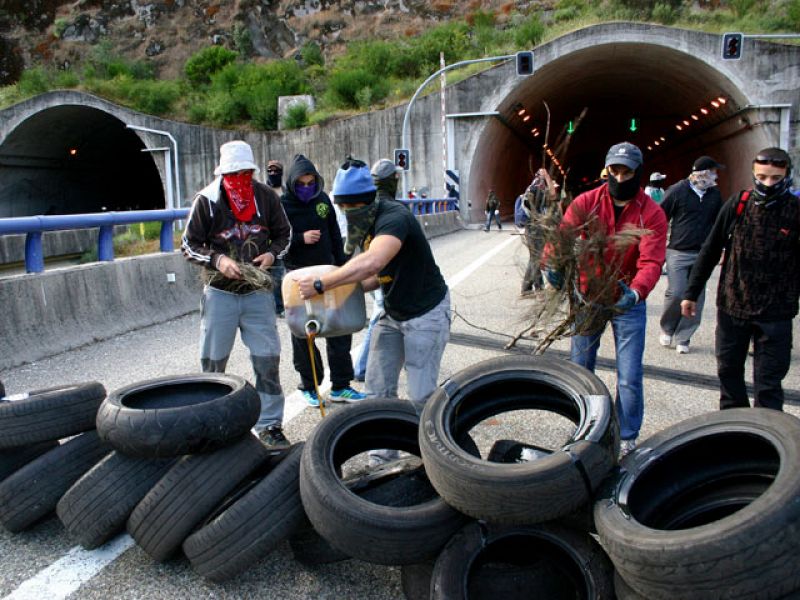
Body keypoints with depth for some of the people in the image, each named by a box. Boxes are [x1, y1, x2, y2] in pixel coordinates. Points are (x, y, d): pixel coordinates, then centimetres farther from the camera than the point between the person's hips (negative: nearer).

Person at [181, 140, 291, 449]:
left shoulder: (266, 196, -4)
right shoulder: (207, 200, -9)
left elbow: (283, 234, 9)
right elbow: (189, 245, -4)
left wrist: (272, 254, -11)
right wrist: (217, 260, -20)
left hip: (257, 293, 1)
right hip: (220, 293, -1)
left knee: (267, 359, 1)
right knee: (213, 362, 10)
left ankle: (269, 424, 14)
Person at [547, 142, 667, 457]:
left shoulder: (651, 214, -10)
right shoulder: (586, 202, -6)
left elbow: (651, 261, -21)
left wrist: (636, 292, -41)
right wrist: (553, 263, -39)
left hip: (628, 302, -2)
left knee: (629, 377, 0)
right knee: (580, 368, 13)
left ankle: (627, 437, 21)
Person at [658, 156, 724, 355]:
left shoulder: (714, 194, 11)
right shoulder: (678, 190, -4)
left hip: (702, 254, 4)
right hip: (678, 252, -4)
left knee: (696, 298, 2)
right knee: (676, 293, -11)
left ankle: (683, 338, 13)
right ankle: (667, 328, 15)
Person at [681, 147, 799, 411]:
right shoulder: (737, 204, 0)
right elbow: (710, 251, 5)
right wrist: (691, 293, 6)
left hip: (775, 313, -3)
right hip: (731, 306, 3)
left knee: (768, 383, 1)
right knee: (728, 370, 15)